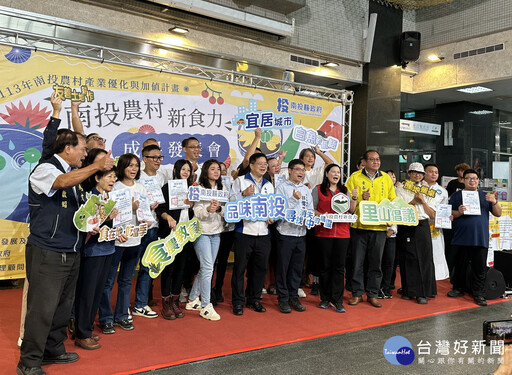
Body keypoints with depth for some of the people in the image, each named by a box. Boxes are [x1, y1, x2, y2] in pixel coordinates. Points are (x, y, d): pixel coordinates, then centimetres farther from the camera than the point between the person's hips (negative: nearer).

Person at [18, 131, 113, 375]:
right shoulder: (45, 169, -9)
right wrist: (97, 166, -26)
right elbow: (62, 182, -32)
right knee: (42, 308, -4)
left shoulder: (75, 174, 15)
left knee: (63, 306, 15)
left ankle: (53, 350, 30)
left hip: (71, 252, 8)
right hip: (47, 253, -8)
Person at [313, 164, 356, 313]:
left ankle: (337, 300, 6)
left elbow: (351, 210, 14)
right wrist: (321, 215, -15)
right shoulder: (318, 189, 6)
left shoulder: (344, 190, 16)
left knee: (339, 266, 0)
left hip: (342, 232, 2)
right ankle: (325, 299, 15)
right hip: (324, 232, -2)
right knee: (325, 265, 3)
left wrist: (354, 198, -1)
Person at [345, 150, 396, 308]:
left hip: (379, 227, 2)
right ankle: (357, 293, 17)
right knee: (358, 261, 4)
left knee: (376, 263, 8)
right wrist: (360, 198, -18)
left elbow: (393, 201, 14)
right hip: (359, 226, -2)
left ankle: (372, 294, 20)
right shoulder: (355, 177, 2)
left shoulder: (386, 178, 10)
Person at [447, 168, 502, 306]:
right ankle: (458, 288, 24)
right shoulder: (457, 195, 6)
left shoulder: (485, 196, 12)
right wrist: (459, 212, -18)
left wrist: (494, 202, -10)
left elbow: (498, 214, 8)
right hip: (461, 237, -1)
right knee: (460, 265, 9)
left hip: (481, 238, 1)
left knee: (480, 267, 2)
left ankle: (478, 293, 12)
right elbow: (449, 214, 2)